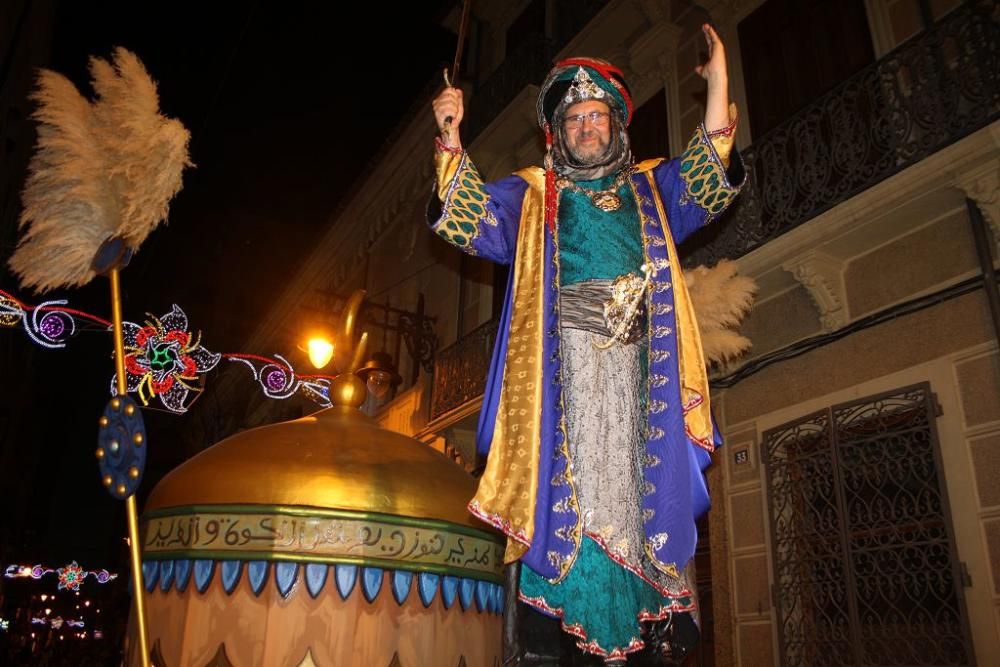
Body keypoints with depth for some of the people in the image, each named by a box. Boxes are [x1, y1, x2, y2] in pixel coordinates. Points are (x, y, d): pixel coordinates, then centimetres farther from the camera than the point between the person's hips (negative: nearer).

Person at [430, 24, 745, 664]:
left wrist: (718, 88, -5)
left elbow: (707, 187, 4)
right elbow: (472, 222, 3)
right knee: (571, 479, -10)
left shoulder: (649, 186, 21)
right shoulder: (531, 193, 17)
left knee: (634, 475, -3)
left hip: (638, 361, 2)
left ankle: (643, 611, 4)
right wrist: (453, 141, -9)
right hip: (563, 358, -2)